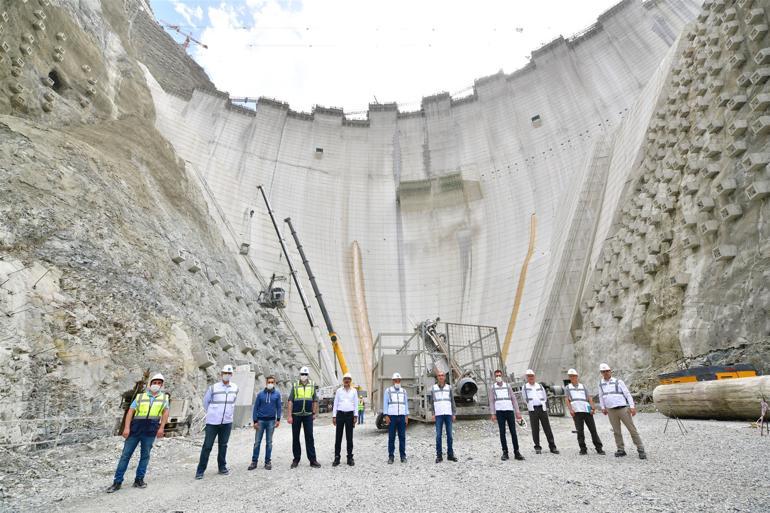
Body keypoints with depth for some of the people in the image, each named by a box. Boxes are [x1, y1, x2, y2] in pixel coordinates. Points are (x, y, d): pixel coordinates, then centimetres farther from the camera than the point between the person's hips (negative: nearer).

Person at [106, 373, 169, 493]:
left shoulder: (164, 397, 8)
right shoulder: (140, 396, 9)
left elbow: (166, 412, 3)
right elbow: (130, 411, 3)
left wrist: (161, 428, -8)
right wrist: (126, 428, -8)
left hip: (150, 430, 0)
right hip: (135, 428, 0)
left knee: (145, 455, 7)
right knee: (126, 454, 4)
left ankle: (139, 480, 19)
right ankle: (117, 482, 14)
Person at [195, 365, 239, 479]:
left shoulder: (235, 388, 1)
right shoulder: (213, 388, -8)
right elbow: (205, 401, 6)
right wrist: (211, 413, 10)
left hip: (227, 422, 3)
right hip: (212, 422, -3)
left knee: (223, 445, 12)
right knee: (207, 446, 1)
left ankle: (222, 467, 25)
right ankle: (200, 471, 12)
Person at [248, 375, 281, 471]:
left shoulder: (277, 394, -1)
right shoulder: (260, 394, -1)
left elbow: (279, 407, 2)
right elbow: (256, 407, 1)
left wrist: (278, 419, -5)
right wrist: (255, 421, -3)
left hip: (271, 421, 0)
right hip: (260, 420, 0)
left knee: (269, 442, 8)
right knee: (257, 442, 4)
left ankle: (268, 462, 17)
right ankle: (254, 461, 15)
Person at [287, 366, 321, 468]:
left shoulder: (312, 386, 5)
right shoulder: (295, 386, 1)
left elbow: (315, 401, 10)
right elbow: (290, 401, -1)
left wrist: (315, 413, 5)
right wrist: (289, 415, -7)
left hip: (308, 415, 0)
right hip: (296, 415, 0)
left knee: (309, 437, 0)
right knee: (295, 438, 8)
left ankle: (312, 460, 6)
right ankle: (296, 459, 21)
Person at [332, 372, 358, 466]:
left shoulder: (354, 391, 6)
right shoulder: (339, 390, 6)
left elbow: (356, 404, 6)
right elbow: (335, 404, 6)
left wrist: (355, 416, -1)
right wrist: (334, 416, 0)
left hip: (350, 414, 0)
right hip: (340, 414, 0)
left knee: (349, 437, 5)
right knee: (338, 437, 1)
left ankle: (350, 458, 13)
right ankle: (336, 458, 8)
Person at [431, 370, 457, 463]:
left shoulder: (449, 388, 8)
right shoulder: (433, 388, 5)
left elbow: (452, 401, 9)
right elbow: (431, 402, 5)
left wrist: (454, 414, 3)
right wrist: (433, 414, -3)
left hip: (448, 414, 1)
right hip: (438, 415, -1)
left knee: (449, 435, 4)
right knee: (438, 435, -1)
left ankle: (450, 454, 14)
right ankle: (439, 455, 6)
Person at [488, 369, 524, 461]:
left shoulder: (508, 386, 9)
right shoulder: (493, 387, 7)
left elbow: (514, 399, 9)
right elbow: (491, 401, 6)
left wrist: (517, 412, 3)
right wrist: (493, 414, -2)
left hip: (510, 411, 1)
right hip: (500, 412, -1)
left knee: (513, 432, 0)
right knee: (502, 433, 1)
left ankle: (516, 452, 8)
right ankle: (505, 452, 8)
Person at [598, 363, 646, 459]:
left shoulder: (618, 382, -1)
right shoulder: (600, 383, 9)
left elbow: (627, 394, -2)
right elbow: (601, 396, 18)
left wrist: (632, 407, -10)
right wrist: (603, 408, 14)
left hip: (623, 408, -3)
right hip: (611, 411, 3)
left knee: (632, 429, -1)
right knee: (616, 431, 6)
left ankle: (641, 450, 8)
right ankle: (621, 450, 15)